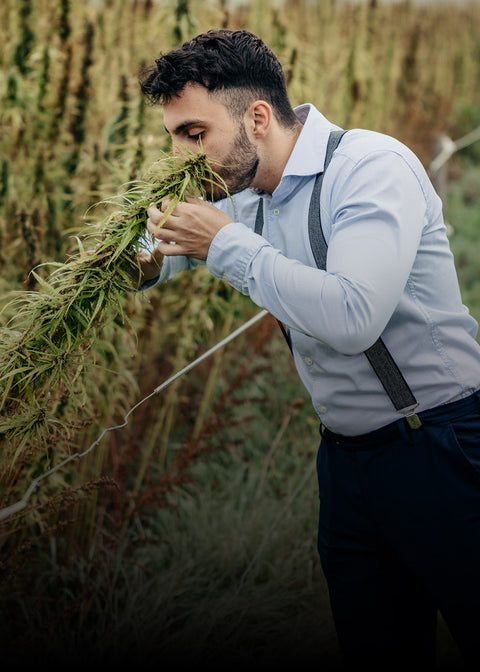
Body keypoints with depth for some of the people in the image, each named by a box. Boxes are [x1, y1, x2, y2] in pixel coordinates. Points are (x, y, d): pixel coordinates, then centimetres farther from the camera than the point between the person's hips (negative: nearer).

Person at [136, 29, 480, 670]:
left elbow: (351, 318, -30)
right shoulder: (248, 200, 8)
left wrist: (227, 244, -21)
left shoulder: (372, 165, -17)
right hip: (347, 458, 7)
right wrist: (147, 258, -2)